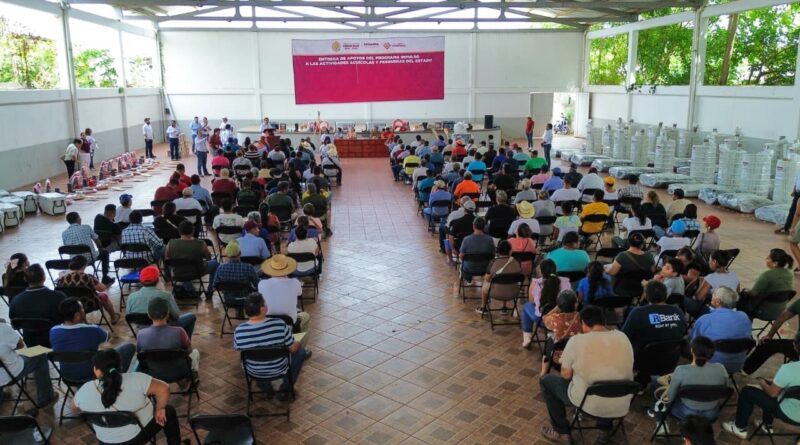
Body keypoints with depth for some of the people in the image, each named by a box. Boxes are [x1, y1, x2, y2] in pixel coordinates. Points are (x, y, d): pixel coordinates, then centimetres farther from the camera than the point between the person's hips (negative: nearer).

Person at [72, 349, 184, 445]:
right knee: (168, 411, 20)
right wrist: (159, 409, -8)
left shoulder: (85, 390, -15)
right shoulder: (135, 380, -24)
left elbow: (75, 410, 3)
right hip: (139, 436, -3)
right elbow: (163, 389, -24)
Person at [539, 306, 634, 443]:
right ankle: (606, 427, 37)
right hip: (622, 406, 5)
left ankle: (562, 431, 24)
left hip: (590, 404, -5)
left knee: (546, 380, 17)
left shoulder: (577, 341, -15)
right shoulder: (623, 337, 0)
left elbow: (566, 375, -6)